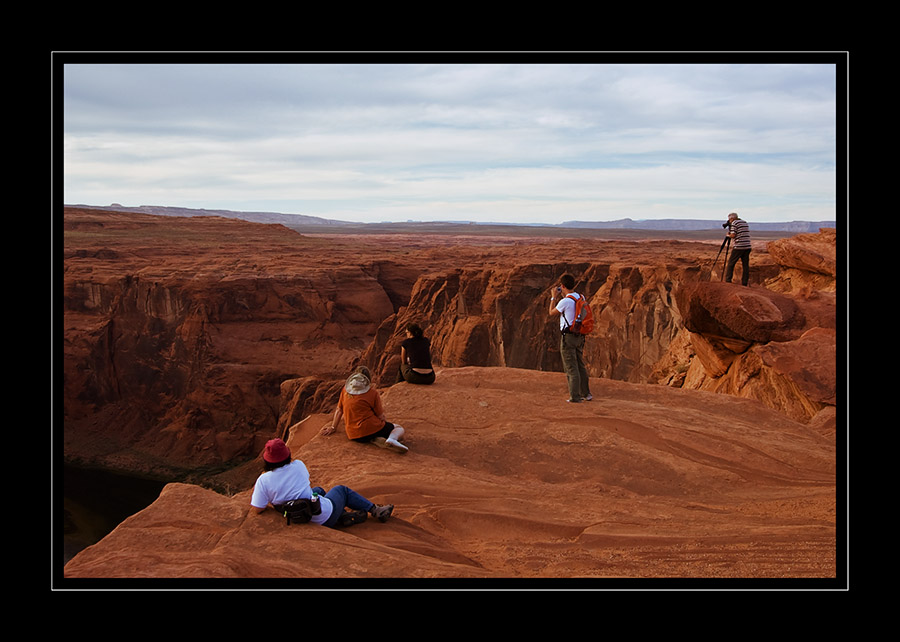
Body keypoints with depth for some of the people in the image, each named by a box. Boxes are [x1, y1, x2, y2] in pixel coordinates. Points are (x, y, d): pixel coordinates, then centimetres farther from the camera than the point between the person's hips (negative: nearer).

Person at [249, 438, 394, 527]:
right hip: (325, 517, -2)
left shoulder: (264, 481, -13)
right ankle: (375, 510, 31)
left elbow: (255, 509, -11)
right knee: (341, 490, 28)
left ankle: (342, 515, 18)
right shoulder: (298, 466, -9)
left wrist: (254, 488, 5)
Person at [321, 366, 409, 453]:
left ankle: (375, 440, -5)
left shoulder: (345, 390, 8)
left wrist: (333, 427, 25)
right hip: (372, 429, -4)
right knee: (400, 429, 11)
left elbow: (339, 410, 15)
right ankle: (392, 439, -23)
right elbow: (380, 416, -1)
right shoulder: (373, 393, -3)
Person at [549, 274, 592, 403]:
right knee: (581, 366, 17)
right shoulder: (581, 298, 5)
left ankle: (575, 397, -1)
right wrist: (563, 296, 21)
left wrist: (553, 297, 8)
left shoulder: (565, 301, -17)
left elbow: (552, 313, -1)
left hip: (568, 336, -7)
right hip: (579, 336, 7)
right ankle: (586, 393, 23)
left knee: (571, 368, -3)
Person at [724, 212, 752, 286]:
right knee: (745, 265, 6)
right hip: (747, 247, 7)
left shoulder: (734, 223, -5)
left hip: (738, 247, -7)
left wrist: (728, 235, 7)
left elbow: (733, 235, -13)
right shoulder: (745, 222, 18)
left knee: (731, 263, 3)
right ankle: (744, 283, 6)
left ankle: (728, 280, 1)